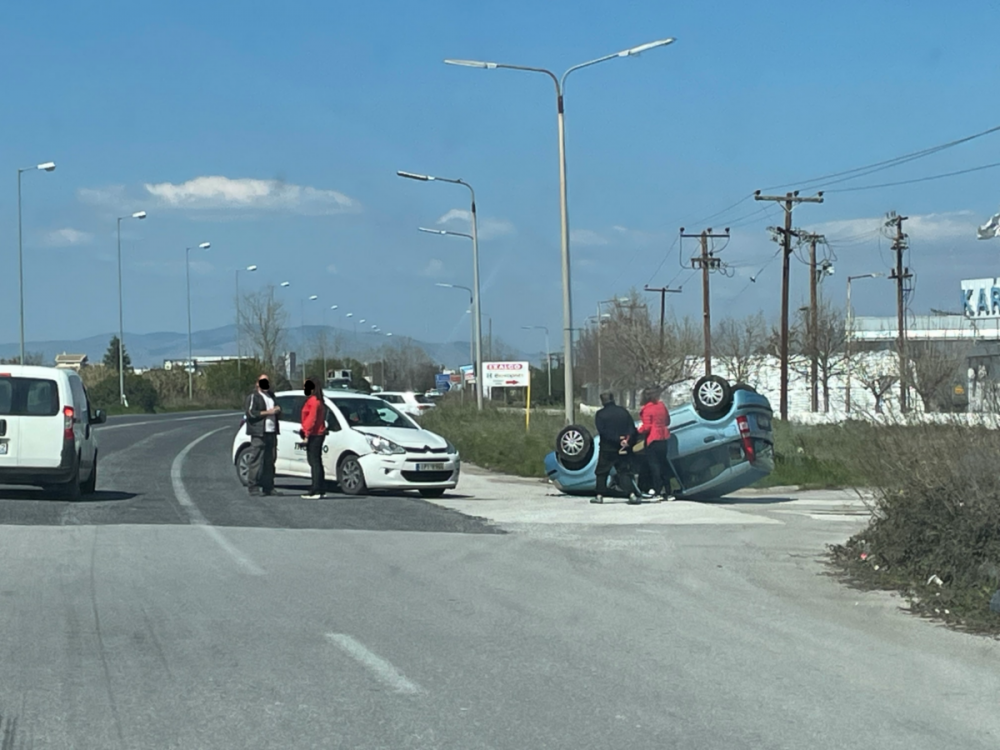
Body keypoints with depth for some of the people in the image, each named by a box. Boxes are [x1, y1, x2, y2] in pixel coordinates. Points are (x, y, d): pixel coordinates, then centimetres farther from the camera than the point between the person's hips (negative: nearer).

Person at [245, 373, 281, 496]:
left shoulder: (271, 396, 22)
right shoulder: (253, 397, -2)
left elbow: (276, 411, 31)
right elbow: (250, 413, -13)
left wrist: (278, 410, 7)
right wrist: (267, 412, -17)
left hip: (271, 432, 7)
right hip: (259, 434, -7)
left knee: (270, 461, 6)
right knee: (256, 461, -9)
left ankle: (268, 487, 11)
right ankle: (253, 487, -8)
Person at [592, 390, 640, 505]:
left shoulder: (600, 414, -4)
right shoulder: (624, 412, 6)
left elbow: (602, 431, -13)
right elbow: (632, 429, 0)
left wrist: (617, 439, -15)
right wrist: (627, 440, -12)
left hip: (606, 449, -3)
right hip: (623, 449, 3)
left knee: (602, 473, 8)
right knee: (626, 472, 6)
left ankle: (599, 495, 3)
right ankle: (632, 495, -4)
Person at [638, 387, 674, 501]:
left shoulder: (647, 409, -15)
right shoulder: (662, 405, 5)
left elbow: (647, 427, -17)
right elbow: (667, 421, 14)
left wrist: (640, 429, 1)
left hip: (652, 440, -7)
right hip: (663, 438, 7)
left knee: (654, 465, -3)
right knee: (663, 464, 13)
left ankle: (658, 492, -5)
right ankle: (666, 491, 15)